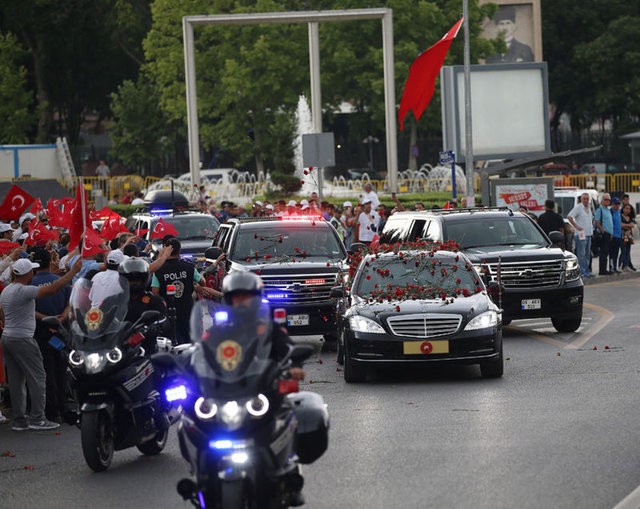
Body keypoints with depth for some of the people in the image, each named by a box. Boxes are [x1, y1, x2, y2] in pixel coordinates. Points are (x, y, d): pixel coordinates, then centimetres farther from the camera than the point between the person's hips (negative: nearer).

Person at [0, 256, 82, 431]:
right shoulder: (24, 291, -18)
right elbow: (53, 288, -26)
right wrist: (74, 271, -21)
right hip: (22, 339, -9)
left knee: (16, 380, 10)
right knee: (37, 377, -2)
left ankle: (19, 420, 12)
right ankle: (37, 418, -4)